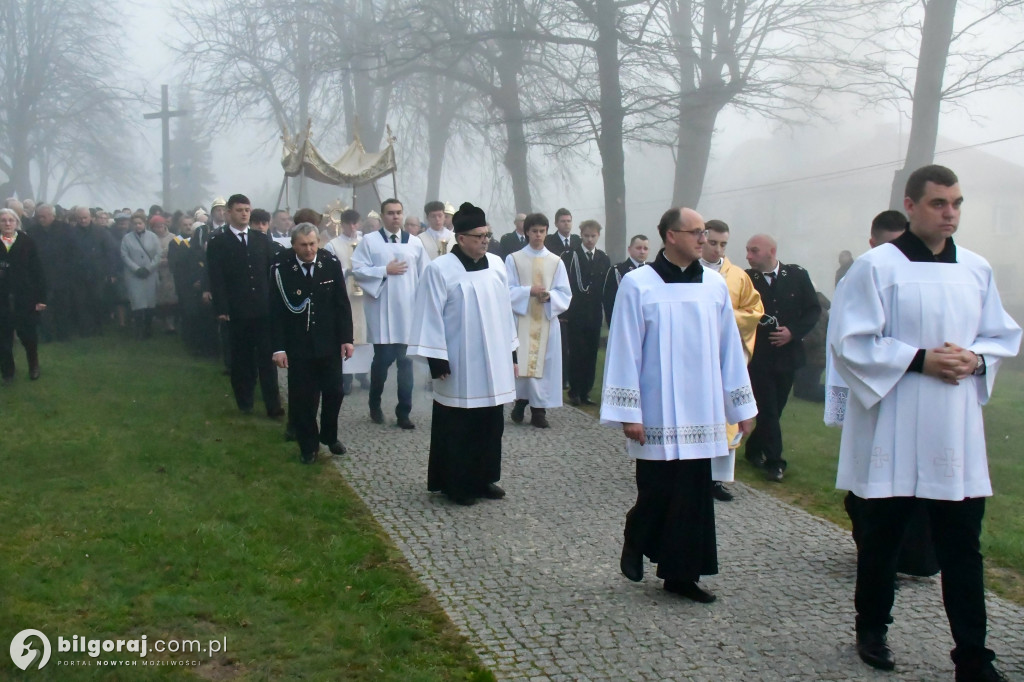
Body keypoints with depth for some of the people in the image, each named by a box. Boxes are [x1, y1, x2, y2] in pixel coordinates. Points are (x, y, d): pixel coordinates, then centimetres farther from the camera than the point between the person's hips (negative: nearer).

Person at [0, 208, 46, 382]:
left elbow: (38, 271, -2)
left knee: (28, 334, 6)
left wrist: (41, 297, -7)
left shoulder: (27, 242, -1)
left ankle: (33, 366, 28)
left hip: (25, 298, -1)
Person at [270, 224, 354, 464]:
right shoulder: (280, 268, -9)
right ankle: (308, 444, 21)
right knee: (302, 397, 4)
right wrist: (278, 347, -10)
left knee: (334, 392, 8)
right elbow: (276, 311, -7)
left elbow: (342, 303, 1)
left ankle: (329, 436, 31)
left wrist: (347, 338, -1)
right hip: (298, 345, -2)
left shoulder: (331, 263, -4)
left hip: (329, 342, 2)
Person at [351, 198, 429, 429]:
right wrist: (385, 270, -12)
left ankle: (404, 412, 10)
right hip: (382, 312, -2)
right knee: (382, 359, 1)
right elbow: (358, 270, -7)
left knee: (406, 362, 3)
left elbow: (425, 275, 7)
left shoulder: (415, 242, 7)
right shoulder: (369, 241, 0)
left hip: (408, 311, 2)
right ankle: (375, 405, 24)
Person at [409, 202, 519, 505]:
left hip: (492, 363, 5)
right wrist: (437, 362, -13)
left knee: (491, 424, 12)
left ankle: (485, 478, 26)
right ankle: (456, 484, 17)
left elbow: (504, 310, 11)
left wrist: (511, 354, 11)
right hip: (459, 366, -5)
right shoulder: (440, 269, -11)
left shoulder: (496, 265, 5)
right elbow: (431, 317, -11)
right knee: (458, 428, 5)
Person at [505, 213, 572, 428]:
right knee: (522, 362, -5)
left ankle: (539, 409, 4)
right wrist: (529, 291, -17)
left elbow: (565, 294, 5)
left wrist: (550, 296, -15)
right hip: (522, 319, -2)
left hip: (548, 320, 2)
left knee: (545, 363, 0)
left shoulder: (556, 262, 9)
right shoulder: (513, 259, 4)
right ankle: (520, 402, 12)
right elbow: (507, 290, -2)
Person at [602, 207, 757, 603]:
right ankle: (635, 543, 31)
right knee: (657, 492, 2)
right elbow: (624, 351, -7)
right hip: (657, 415, -4)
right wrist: (628, 413, -10)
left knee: (694, 495, 6)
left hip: (701, 414, 4)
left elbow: (730, 348, 9)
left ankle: (681, 573, 19)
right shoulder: (637, 285, -7)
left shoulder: (714, 285, 5)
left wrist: (741, 405, 10)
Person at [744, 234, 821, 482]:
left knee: (775, 407, 12)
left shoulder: (797, 275, -1)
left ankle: (754, 450, 30)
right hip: (759, 356, -2)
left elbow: (813, 309, 1)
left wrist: (793, 331, -10)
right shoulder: (746, 278, -5)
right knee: (768, 409, -3)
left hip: (787, 353, 3)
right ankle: (773, 460, 6)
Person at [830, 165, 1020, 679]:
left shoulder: (977, 270, 8)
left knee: (962, 545, 4)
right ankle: (872, 631, 29)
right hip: (891, 432, -3)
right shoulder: (876, 267, -7)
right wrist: (919, 359, -17)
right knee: (881, 537, 11)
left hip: (957, 431, 4)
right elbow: (850, 342, -11)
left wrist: (975, 359, -6)